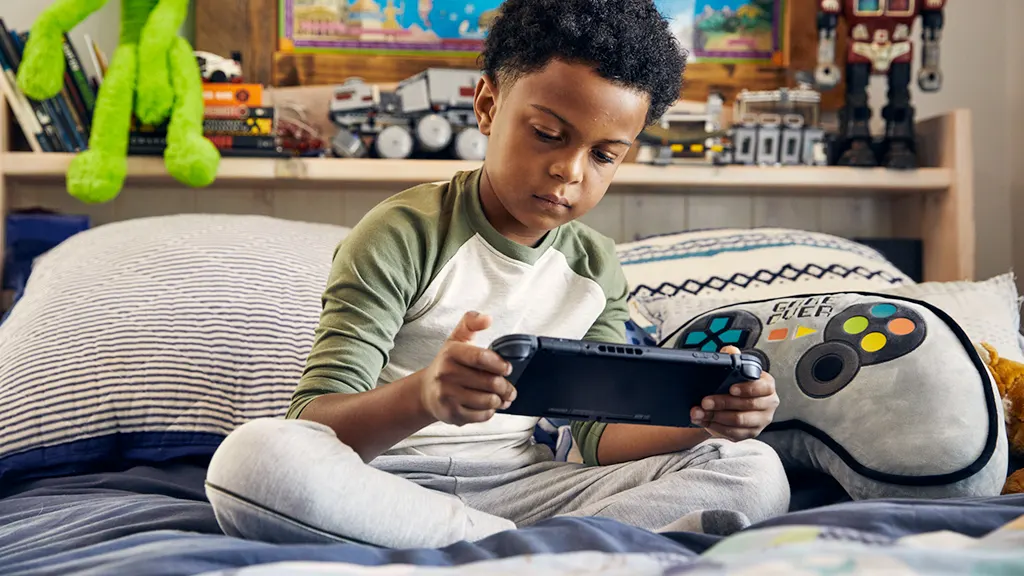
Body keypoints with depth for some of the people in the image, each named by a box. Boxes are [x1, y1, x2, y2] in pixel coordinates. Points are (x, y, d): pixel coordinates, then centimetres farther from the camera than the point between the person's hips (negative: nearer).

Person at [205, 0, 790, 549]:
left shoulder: (597, 269, 8)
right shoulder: (403, 236, -9)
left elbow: (598, 435, 5)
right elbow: (314, 424, -16)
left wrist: (701, 419, -17)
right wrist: (423, 396, -39)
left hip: (518, 485, 4)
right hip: (385, 484, -3)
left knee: (754, 470, -9)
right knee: (252, 457, -36)